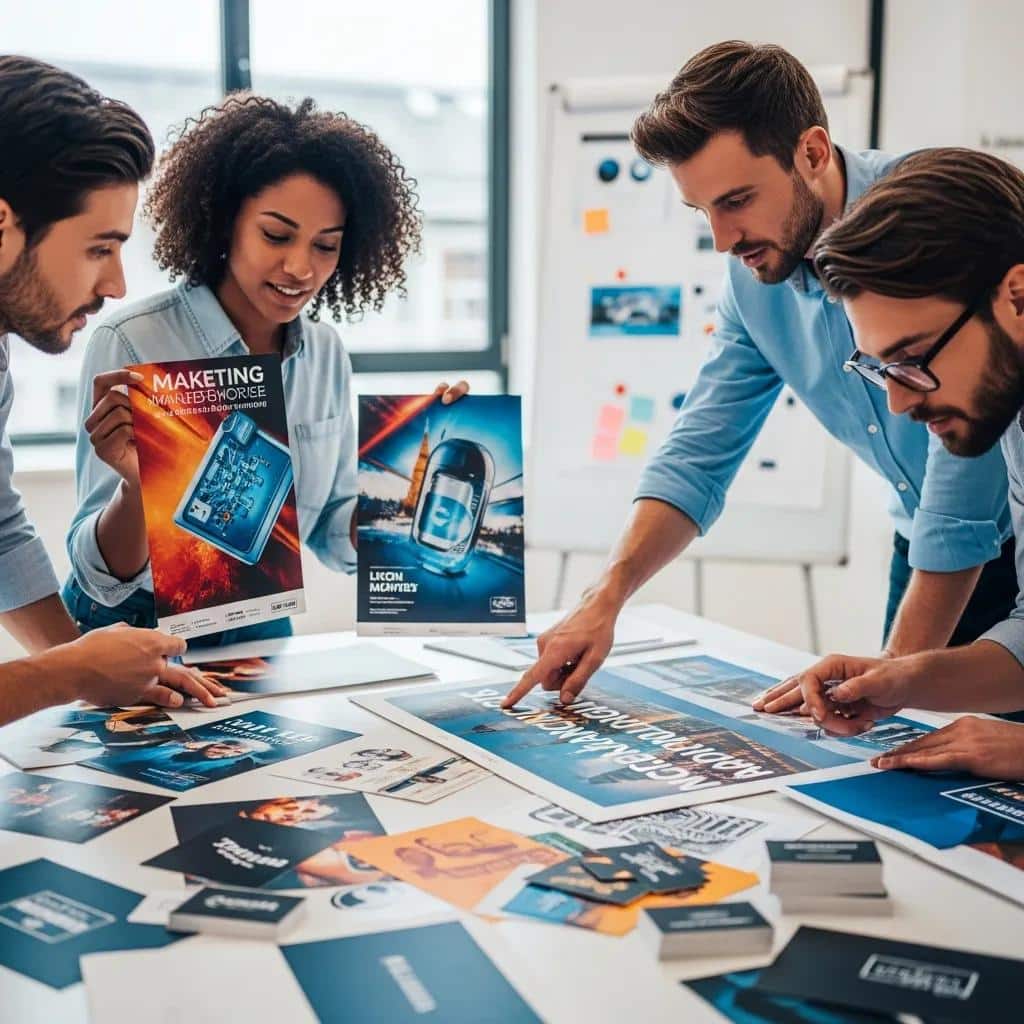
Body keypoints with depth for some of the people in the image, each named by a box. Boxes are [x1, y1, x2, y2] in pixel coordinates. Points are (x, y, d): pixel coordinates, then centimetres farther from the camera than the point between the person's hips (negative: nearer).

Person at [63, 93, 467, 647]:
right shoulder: (131, 343, -16)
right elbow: (103, 577, -15)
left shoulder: (326, 353, 0)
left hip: (261, 632, 5)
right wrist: (135, 484, -34)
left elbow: (337, 541, 7)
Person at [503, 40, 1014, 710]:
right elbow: (698, 456, 2)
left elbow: (967, 464, -28)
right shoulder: (752, 275, -5)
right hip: (927, 551, 5)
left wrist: (896, 676, -26)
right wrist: (605, 600, -11)